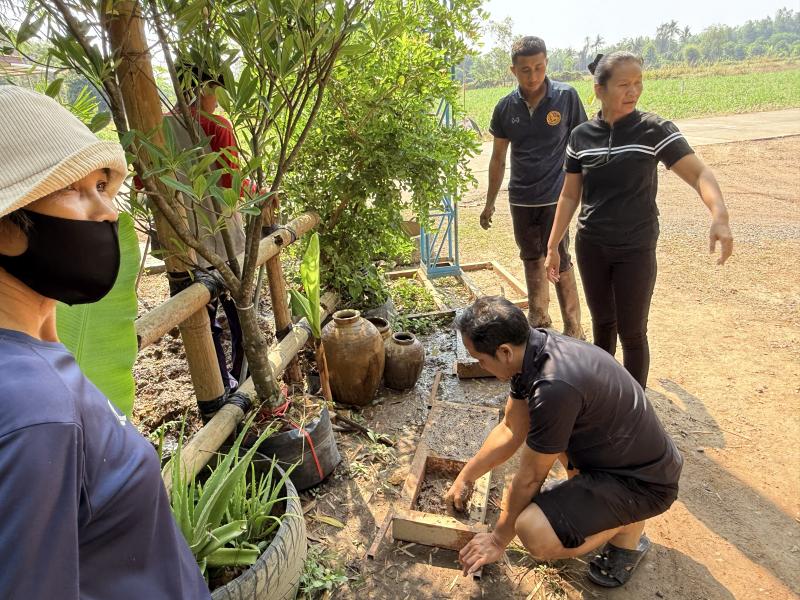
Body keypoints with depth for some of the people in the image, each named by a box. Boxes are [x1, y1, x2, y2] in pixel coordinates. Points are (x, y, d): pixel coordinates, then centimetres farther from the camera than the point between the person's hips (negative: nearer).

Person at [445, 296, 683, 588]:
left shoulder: (555, 388, -35)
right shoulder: (533, 345, -8)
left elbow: (529, 477, -20)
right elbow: (511, 430, 4)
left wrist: (498, 540, -4)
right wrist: (465, 477, 12)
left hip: (646, 481, -8)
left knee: (534, 533, -27)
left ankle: (628, 529, 1)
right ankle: (582, 486, 20)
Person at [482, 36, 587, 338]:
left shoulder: (566, 97, -7)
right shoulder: (506, 107, 1)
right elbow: (498, 157, 8)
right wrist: (490, 203, 10)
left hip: (556, 196, -4)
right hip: (521, 198, 4)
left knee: (559, 263, -4)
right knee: (532, 259, 15)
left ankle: (574, 331, 8)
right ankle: (538, 318, 31)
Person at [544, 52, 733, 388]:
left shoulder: (654, 130, -8)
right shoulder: (581, 136, 0)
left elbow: (699, 174, -15)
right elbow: (570, 196, 6)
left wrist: (719, 216, -34)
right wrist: (553, 246, 5)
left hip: (635, 250, -2)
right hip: (591, 247, 3)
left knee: (632, 332, 4)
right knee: (602, 323, 17)